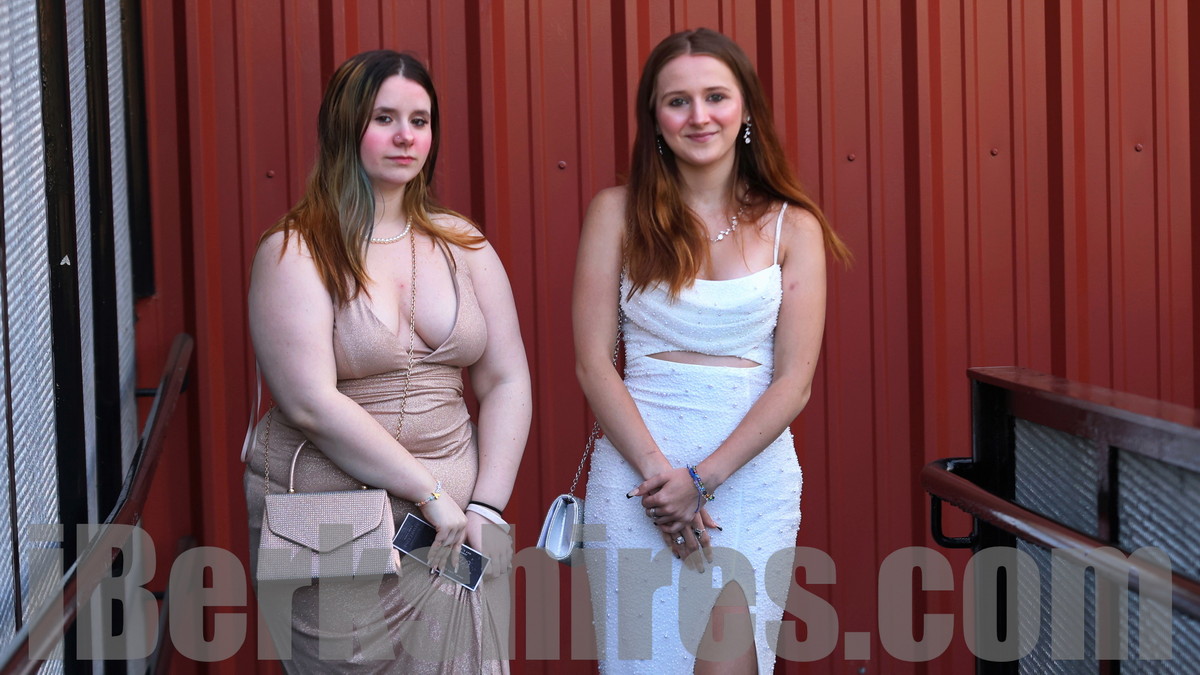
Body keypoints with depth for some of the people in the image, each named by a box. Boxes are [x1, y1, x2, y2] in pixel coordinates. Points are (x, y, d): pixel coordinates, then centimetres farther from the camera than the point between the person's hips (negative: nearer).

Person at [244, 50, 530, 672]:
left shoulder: (461, 243, 9)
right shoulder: (294, 252, -5)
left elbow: (506, 382, 6)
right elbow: (312, 404, -15)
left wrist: (486, 507, -5)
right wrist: (430, 493, -16)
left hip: (454, 522, 4)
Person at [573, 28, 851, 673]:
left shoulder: (793, 227, 4)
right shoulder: (618, 211, 3)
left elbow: (794, 382, -1)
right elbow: (592, 360, -2)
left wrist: (702, 479, -11)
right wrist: (658, 470, -12)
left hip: (753, 472, 1)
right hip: (637, 467, 0)